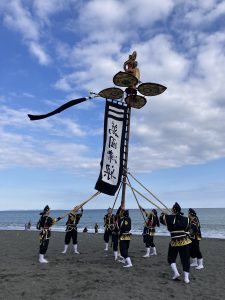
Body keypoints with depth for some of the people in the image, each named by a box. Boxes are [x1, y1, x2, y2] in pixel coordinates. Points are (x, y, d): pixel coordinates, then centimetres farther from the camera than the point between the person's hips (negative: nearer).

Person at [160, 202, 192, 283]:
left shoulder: (169, 218, -9)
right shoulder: (186, 219, -2)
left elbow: (161, 219, 9)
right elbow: (187, 228, 11)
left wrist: (163, 214, 29)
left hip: (174, 242, -2)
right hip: (185, 242, 2)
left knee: (171, 258, 17)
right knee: (185, 259, 11)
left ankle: (176, 273, 5)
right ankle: (186, 278, 12)